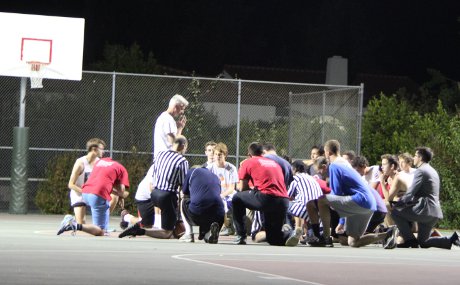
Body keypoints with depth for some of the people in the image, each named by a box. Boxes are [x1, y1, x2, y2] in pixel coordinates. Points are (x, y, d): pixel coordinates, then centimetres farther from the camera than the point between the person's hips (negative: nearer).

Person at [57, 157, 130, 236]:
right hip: (99, 195, -6)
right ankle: (77, 226, -28)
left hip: (85, 192, 6)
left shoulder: (100, 161, 28)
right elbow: (121, 191, 5)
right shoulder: (122, 169, 12)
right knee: (100, 232, -3)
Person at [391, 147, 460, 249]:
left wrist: (397, 204, -4)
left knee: (395, 212, -3)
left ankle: (410, 240, -5)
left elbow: (410, 193, -16)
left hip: (426, 210, -10)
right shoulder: (432, 171, 21)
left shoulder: (421, 171, -10)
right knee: (423, 243, 17)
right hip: (434, 211, 10)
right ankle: (451, 240, 1)